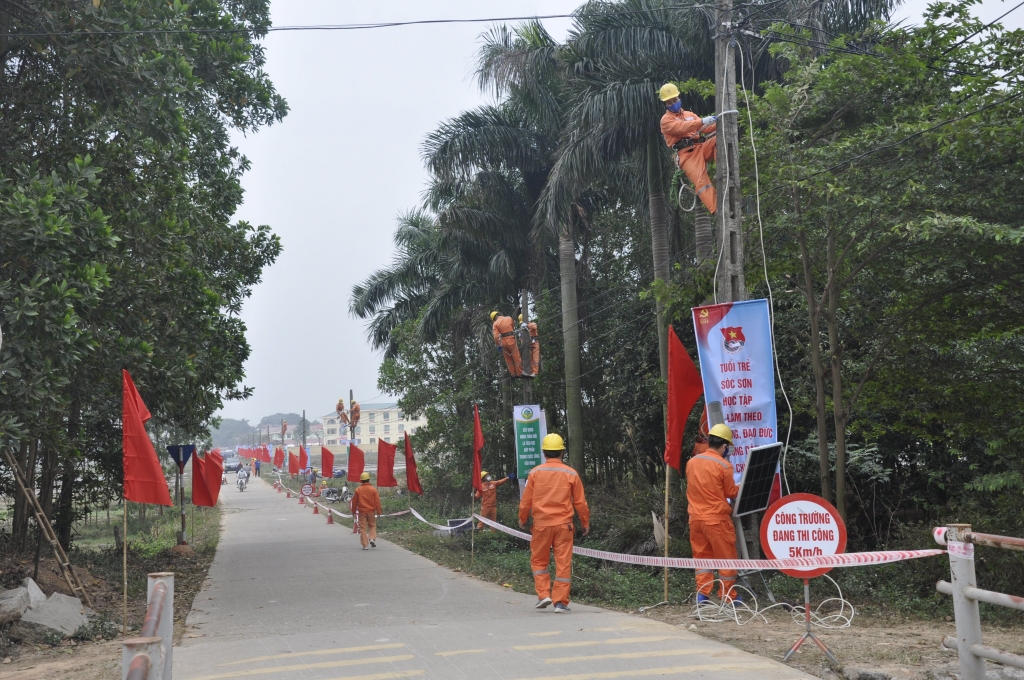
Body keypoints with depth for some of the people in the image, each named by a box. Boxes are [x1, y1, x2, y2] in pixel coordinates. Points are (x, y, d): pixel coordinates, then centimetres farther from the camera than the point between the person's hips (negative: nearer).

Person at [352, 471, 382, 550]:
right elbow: (377, 501, -4)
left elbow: (354, 501, 2)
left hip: (362, 511, 0)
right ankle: (372, 538, -7)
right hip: (371, 511, 0)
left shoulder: (358, 490, -4)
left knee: (363, 527, 5)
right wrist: (378, 511, 4)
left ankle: (364, 544, 2)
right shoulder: (373, 489, -5)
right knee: (372, 525, 15)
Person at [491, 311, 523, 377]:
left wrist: (499, 345, -2)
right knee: (516, 357, 5)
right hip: (511, 340, -1)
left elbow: (496, 337, -12)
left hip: (503, 341, 1)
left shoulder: (495, 324, -3)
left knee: (508, 359, 13)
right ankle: (519, 373, 6)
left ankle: (513, 373, 15)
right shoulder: (509, 318, 5)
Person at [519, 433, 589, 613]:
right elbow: (580, 502, 4)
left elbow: (526, 500, 3)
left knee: (539, 561, 15)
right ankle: (560, 602, 4)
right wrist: (585, 523, 16)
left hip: (541, 524, 0)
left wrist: (522, 519, 18)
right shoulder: (571, 474, -1)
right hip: (563, 524, 0)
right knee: (563, 563, 4)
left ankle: (543, 594, 6)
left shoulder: (535, 472, -1)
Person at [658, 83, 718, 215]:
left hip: (701, 147, 6)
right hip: (686, 154, -6)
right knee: (700, 180, -27)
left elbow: (705, 128, 13)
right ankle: (717, 210, -39)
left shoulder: (690, 114, 28)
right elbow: (682, 127, -14)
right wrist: (702, 121, -27)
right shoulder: (666, 120, 8)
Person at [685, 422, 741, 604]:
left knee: (702, 556, 14)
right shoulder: (724, 465, -13)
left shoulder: (691, 462, 3)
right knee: (726, 557, 7)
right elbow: (731, 493, -2)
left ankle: (702, 594, 13)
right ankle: (728, 596, 14)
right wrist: (740, 487, 17)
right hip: (717, 518, -5)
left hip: (696, 518, 5)